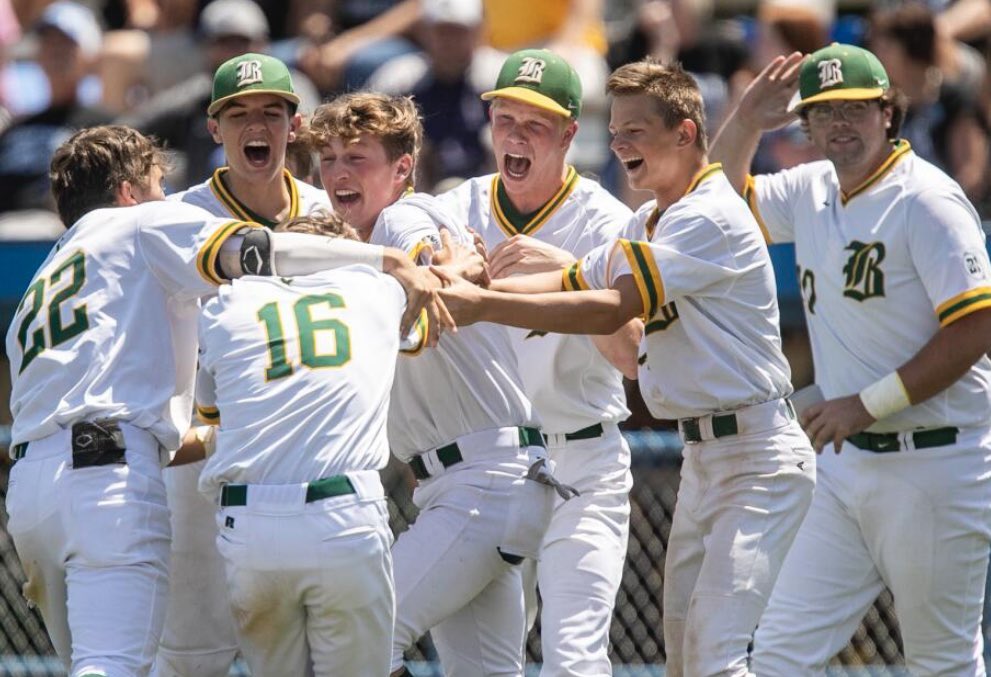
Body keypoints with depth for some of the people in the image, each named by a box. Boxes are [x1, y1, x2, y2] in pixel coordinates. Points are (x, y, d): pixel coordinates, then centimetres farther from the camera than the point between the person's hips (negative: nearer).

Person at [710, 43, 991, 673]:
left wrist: (871, 403, -18)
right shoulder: (812, 191, 12)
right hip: (848, 465, 8)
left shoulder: (925, 198, -12)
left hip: (936, 465, -8)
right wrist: (745, 123, 10)